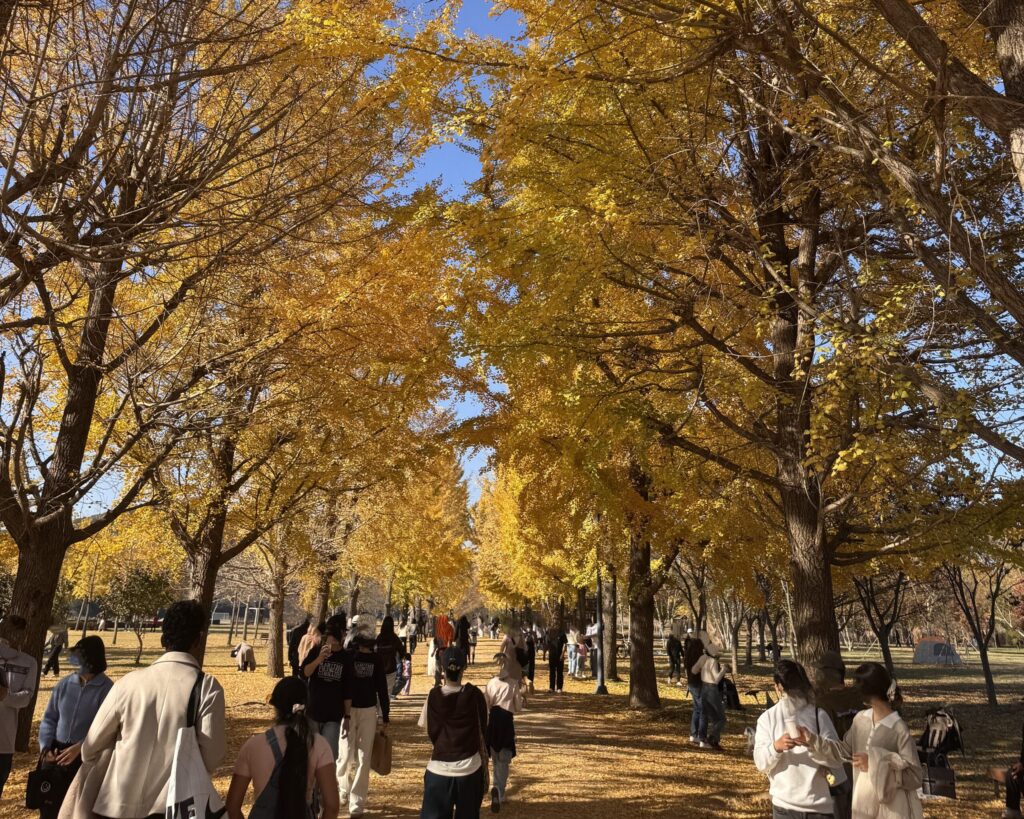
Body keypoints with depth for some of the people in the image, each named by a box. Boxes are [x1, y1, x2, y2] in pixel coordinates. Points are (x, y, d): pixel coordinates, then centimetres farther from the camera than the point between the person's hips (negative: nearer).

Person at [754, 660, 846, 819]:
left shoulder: (818, 715, -1)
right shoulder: (767, 718, 0)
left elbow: (838, 756, -8)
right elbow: (760, 762, -6)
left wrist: (813, 741, -25)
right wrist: (776, 747, -25)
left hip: (819, 803, 0)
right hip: (784, 804, 0)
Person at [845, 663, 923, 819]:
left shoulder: (899, 729, -17)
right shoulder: (860, 719, 1)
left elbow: (914, 775, -16)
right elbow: (847, 749, 16)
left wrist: (875, 762, -22)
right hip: (865, 803, 6)